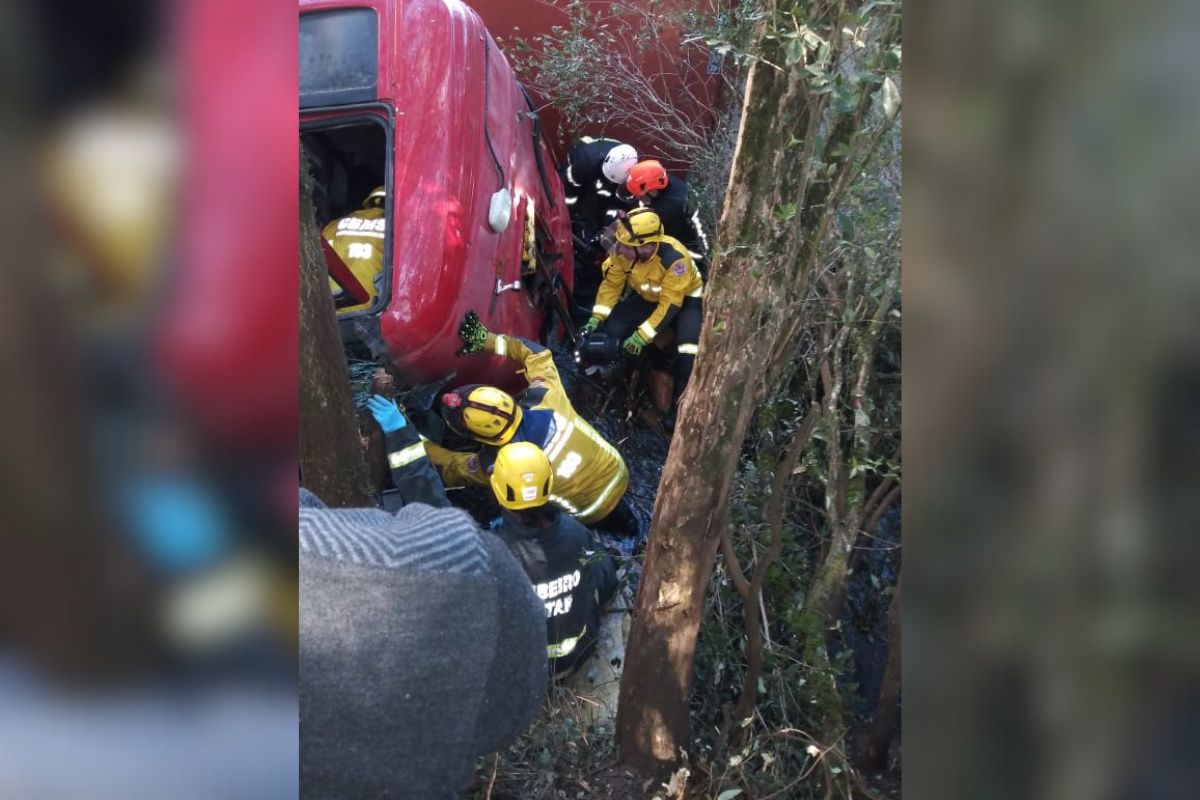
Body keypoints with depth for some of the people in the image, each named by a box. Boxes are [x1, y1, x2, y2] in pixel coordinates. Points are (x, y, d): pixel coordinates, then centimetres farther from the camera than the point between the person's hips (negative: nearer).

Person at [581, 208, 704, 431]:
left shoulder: (674, 258, -39)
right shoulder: (623, 250, -25)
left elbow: (670, 305, -33)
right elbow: (611, 283, -9)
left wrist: (642, 335, -35)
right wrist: (596, 318, -17)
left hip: (684, 298, -5)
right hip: (647, 297, 5)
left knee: (689, 346, -30)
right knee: (611, 331, -16)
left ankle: (680, 406, -15)